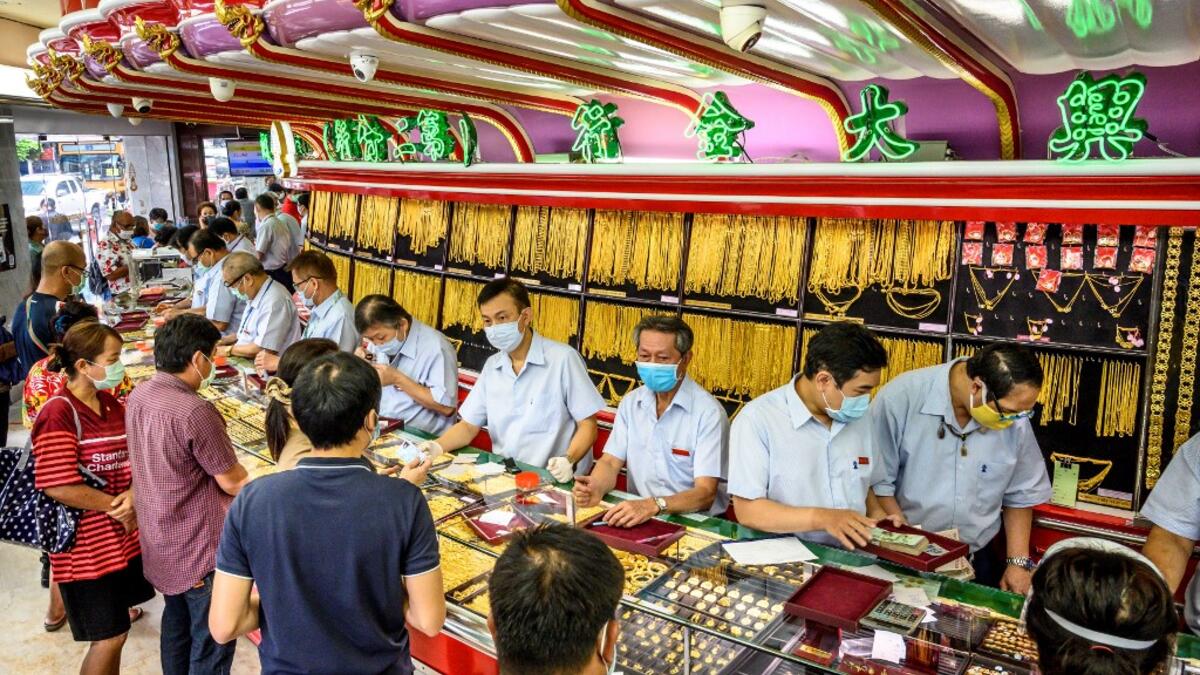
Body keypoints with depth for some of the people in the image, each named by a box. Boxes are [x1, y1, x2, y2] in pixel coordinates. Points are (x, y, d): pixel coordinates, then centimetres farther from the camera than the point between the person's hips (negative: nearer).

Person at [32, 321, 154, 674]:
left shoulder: (110, 403, 6)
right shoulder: (58, 414, -19)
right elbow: (58, 487, -23)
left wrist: (133, 496, -15)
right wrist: (116, 508, -14)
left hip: (125, 536, 7)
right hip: (86, 546, -7)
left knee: (114, 630, 19)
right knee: (108, 638, 3)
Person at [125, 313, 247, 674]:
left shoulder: (138, 396, -2)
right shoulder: (195, 412, -28)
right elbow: (233, 483, -19)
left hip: (160, 539, 9)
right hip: (200, 548, -8)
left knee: (176, 620, 26)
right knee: (211, 644, 7)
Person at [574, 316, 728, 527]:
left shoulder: (708, 413, -13)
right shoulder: (631, 403, 7)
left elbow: (705, 493, -19)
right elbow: (611, 462, 4)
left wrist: (654, 506, -37)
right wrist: (596, 488, -20)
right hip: (637, 517, 4)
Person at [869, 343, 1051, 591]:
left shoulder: (1015, 421, -3)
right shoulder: (901, 398, -16)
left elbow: (1020, 496, 12)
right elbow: (876, 484, -11)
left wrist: (1019, 562, 6)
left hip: (976, 563, 3)